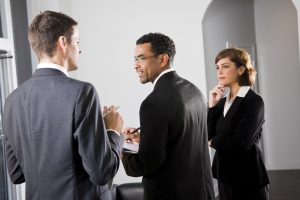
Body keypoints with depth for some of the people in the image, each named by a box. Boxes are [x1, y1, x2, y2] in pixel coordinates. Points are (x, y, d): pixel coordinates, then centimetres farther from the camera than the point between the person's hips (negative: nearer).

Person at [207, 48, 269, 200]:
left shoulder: (254, 101, -12)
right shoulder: (222, 100, 8)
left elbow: (241, 142, -21)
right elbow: (207, 135, 1)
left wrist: (214, 141, -5)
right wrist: (212, 105, -7)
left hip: (246, 177, -6)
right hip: (225, 175, 7)